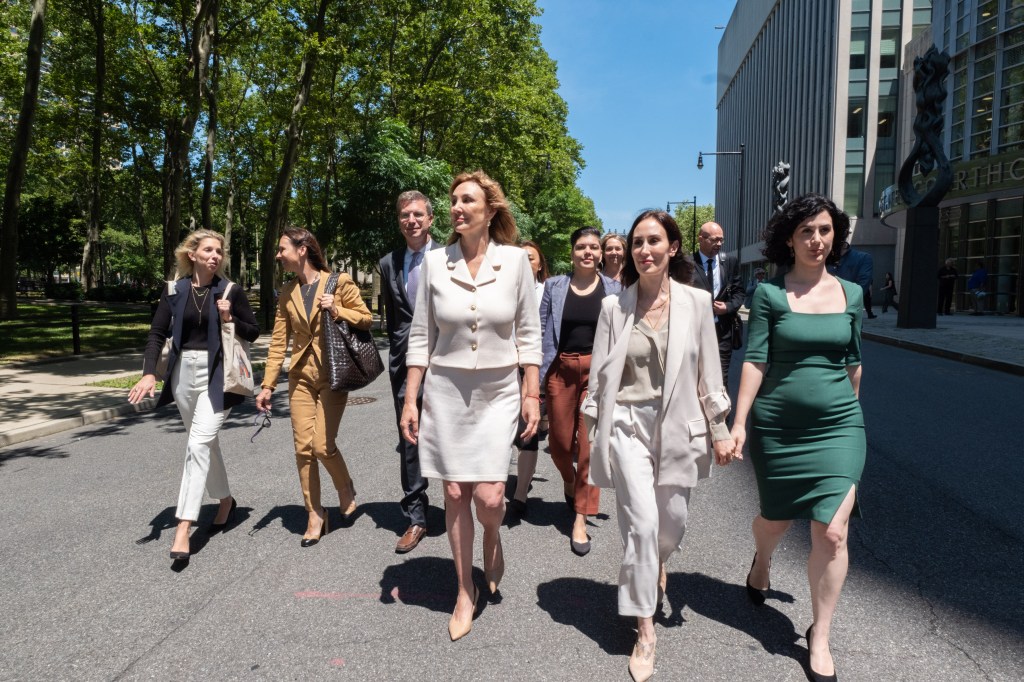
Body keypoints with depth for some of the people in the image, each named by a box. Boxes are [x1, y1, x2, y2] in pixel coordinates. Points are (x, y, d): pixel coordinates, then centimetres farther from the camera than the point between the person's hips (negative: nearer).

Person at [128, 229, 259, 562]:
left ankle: (183, 527, -11)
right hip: (184, 370, 4)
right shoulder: (175, 289, 3)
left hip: (217, 372, -4)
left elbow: (253, 332, 3)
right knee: (206, 441, 15)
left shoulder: (231, 291, -3)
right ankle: (225, 500, 36)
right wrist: (149, 373, -12)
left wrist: (229, 319, -15)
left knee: (199, 443, -13)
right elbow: (157, 333, 1)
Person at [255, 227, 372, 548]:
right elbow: (278, 342, 8)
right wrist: (267, 385, 4)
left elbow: (366, 319, 1)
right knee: (303, 448, 1)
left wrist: (337, 311, -16)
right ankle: (315, 516, 15)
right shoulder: (287, 293, 9)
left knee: (323, 445, -10)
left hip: (332, 375, -4)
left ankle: (346, 489, 21)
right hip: (301, 376, 4)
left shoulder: (339, 282, -4)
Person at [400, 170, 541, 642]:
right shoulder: (435, 262, -1)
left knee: (489, 496, -8)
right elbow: (420, 337, 3)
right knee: (455, 493, 8)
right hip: (446, 390, 1)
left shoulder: (515, 260, -4)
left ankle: (492, 540, 31)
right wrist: (410, 401, 1)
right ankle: (465, 592, 26)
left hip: (498, 392, -1)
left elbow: (528, 334, 1)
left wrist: (532, 395, -2)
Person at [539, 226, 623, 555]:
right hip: (561, 369, 1)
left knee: (590, 444, -3)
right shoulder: (554, 286, 4)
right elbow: (541, 329, 4)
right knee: (559, 441, 7)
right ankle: (569, 479, 43)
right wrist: (535, 374, -2)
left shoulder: (614, 289, 4)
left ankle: (580, 521, 8)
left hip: (598, 370, -1)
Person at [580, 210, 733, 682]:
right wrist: (591, 434, 3)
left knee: (671, 524, 13)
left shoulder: (696, 302, 0)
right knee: (642, 522, -9)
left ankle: (655, 565, 51)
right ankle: (644, 629, 9)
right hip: (627, 423, -1)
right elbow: (599, 374, 2)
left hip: (678, 425, 2)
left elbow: (709, 372, 3)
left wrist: (720, 431, 4)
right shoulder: (614, 306, -1)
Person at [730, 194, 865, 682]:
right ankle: (761, 562, 51)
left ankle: (820, 638, 15)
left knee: (832, 532, -5)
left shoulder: (851, 294, 4)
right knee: (776, 519, 14)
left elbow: (854, 361, 14)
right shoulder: (770, 294, -5)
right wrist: (739, 422, -15)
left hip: (837, 427, 2)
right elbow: (755, 361, -9)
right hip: (777, 427, -1)